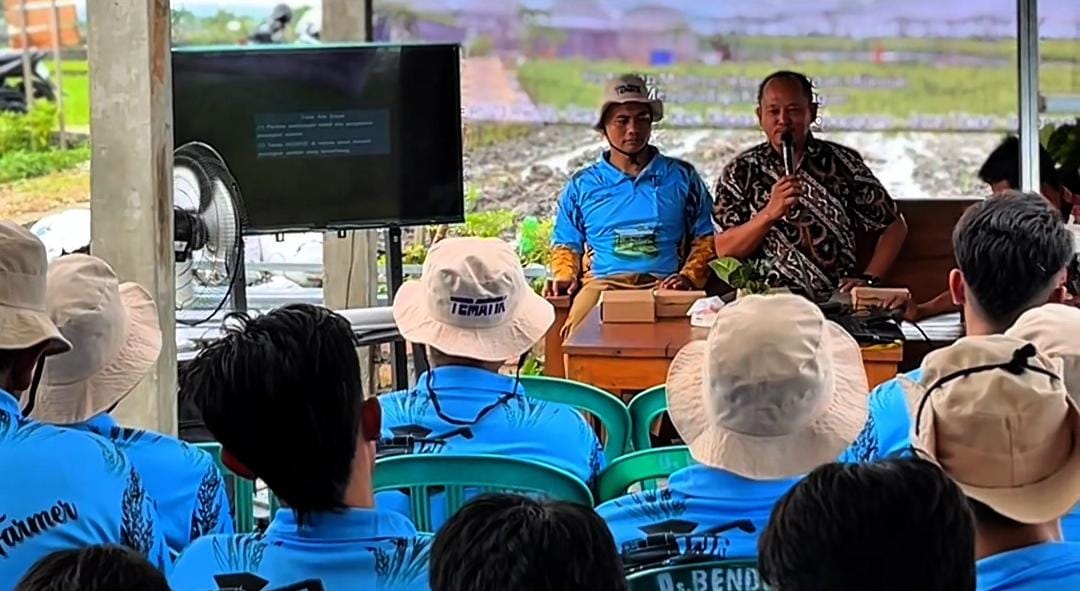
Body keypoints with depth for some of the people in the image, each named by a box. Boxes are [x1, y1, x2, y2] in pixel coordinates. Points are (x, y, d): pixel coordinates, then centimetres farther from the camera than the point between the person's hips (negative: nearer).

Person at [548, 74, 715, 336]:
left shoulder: (682, 177, 17)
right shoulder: (581, 185, 19)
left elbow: (705, 239, 17)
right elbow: (567, 245, 24)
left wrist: (689, 276, -1)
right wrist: (565, 278, 3)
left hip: (663, 286, 0)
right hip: (602, 284, 0)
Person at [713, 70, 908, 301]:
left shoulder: (843, 162, 10)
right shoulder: (740, 172, 10)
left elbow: (895, 227, 15)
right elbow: (724, 250, 2)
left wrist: (868, 279, 1)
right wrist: (770, 213, -12)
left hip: (836, 300, 0)